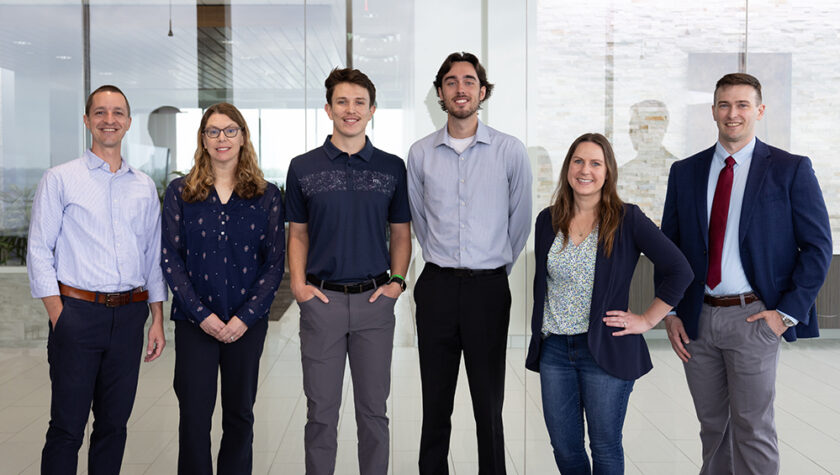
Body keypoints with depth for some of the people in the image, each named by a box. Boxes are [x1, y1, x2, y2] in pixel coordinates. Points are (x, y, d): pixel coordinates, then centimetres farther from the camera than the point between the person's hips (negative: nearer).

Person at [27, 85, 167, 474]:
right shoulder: (60, 179, 1)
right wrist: (59, 319, -10)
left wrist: (157, 321, 9)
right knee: (67, 427, 1)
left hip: (130, 315, 4)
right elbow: (39, 252, -2)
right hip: (78, 312, -3)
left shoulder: (144, 186, 12)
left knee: (114, 424, 11)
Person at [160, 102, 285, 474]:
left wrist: (245, 317, -8)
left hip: (247, 324, 1)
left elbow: (275, 262, 1)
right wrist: (202, 314, -10)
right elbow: (169, 258, -1)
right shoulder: (180, 192, 3)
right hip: (195, 321, 0)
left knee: (240, 414, 9)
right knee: (194, 415, 2)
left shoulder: (266, 195, 4)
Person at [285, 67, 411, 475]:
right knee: (321, 411, 7)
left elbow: (400, 233, 10)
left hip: (375, 300, 1)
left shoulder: (392, 167, 5)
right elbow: (298, 233, 9)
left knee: (373, 409, 9)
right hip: (321, 300, 0)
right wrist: (298, 283, -4)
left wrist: (397, 280, -3)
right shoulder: (303, 167, 4)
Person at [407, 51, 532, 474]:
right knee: (435, 406, 10)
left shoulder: (511, 151, 0)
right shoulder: (420, 154, 5)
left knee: (489, 406, 6)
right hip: (437, 285, 2)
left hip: (489, 287, -1)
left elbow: (520, 221, 8)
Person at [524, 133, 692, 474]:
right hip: (553, 349, 4)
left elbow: (679, 271, -7)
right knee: (564, 448, 12)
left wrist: (647, 320, -7)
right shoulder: (548, 221, 6)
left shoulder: (627, 219, -7)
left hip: (605, 349, -3)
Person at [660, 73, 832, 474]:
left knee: (753, 430, 2)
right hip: (697, 317, 4)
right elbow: (667, 245, 11)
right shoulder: (685, 172, 8)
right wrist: (669, 313, 4)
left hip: (754, 317, -3)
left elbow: (818, 246, -2)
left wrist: (788, 311, -9)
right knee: (712, 426, 15)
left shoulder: (790, 169, -1)